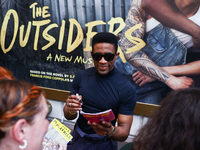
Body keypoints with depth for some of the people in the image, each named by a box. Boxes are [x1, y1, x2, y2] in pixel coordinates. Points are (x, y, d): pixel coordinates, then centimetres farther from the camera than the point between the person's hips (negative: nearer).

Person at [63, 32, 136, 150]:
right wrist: (71, 110, -14)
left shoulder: (127, 89, -10)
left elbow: (124, 133, -8)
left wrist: (111, 131, -30)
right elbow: (68, 116, 9)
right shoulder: (81, 77, 2)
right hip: (77, 139, 3)